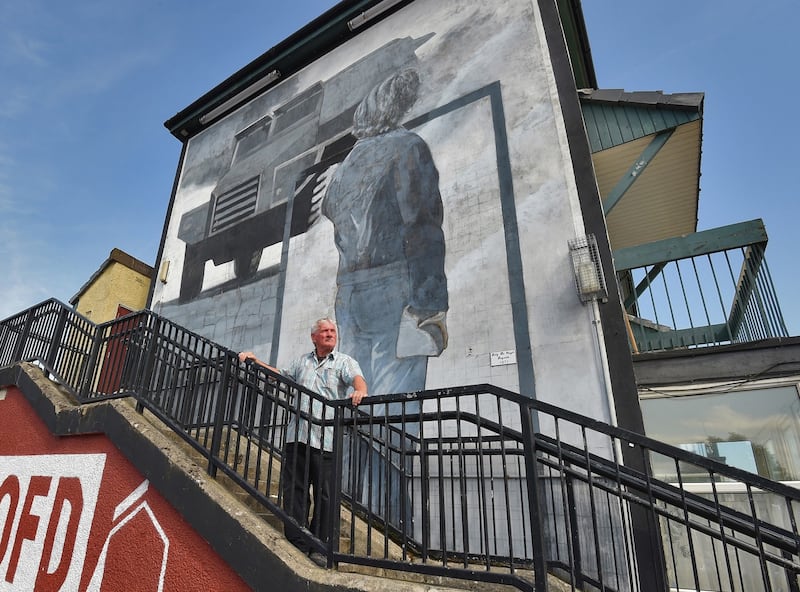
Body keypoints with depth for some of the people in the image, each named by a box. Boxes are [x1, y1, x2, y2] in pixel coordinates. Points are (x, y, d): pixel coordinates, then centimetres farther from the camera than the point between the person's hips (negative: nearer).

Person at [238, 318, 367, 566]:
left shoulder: (344, 362, 5)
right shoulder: (302, 361, 21)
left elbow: (357, 378, -15)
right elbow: (279, 375, 33)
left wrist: (360, 391, -38)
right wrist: (255, 360, 27)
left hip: (326, 439, -4)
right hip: (297, 435, 4)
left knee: (324, 495, 0)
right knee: (293, 490, 5)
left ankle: (319, 547, 12)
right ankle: (297, 544, 16)